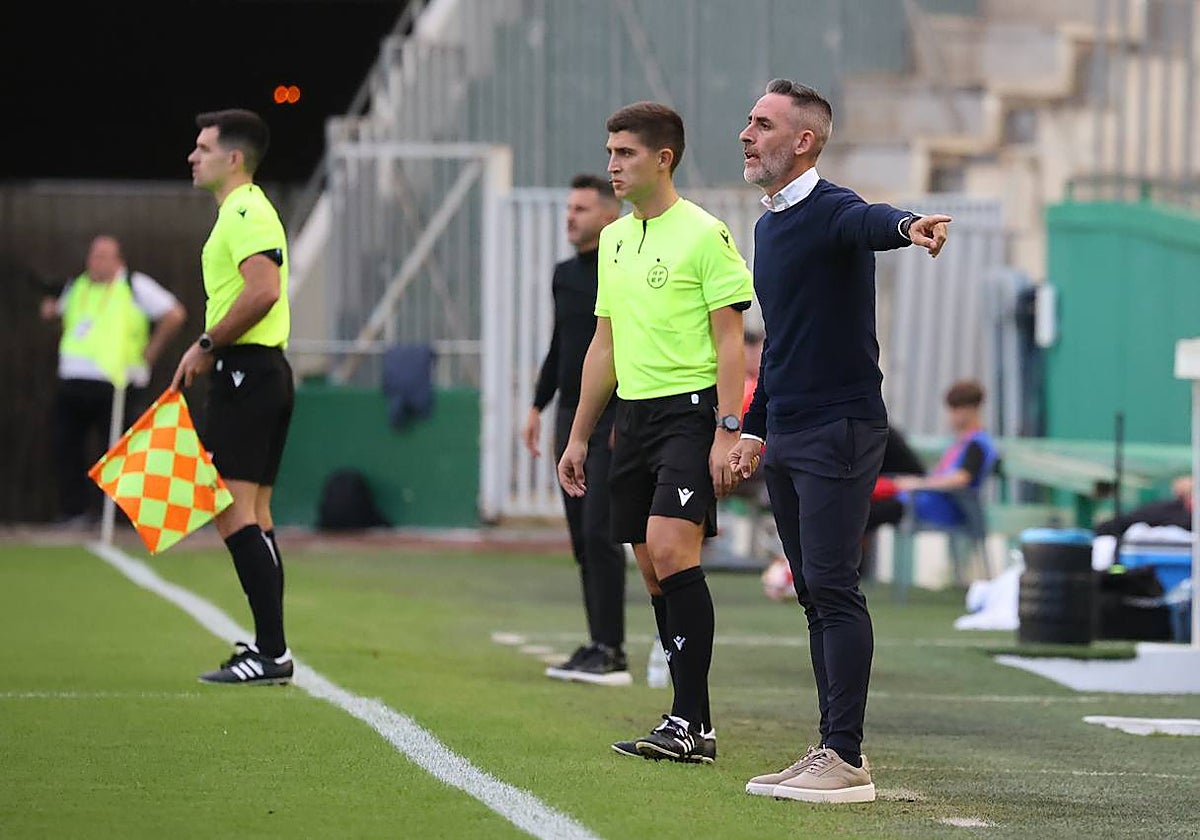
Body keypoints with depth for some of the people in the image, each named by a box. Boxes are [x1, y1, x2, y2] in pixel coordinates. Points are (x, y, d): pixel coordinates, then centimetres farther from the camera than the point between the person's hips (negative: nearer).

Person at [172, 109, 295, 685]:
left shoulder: (246, 213, -13)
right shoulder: (242, 212, 20)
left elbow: (263, 290, -26)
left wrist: (207, 344, -18)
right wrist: (204, 352, 18)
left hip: (246, 376, -11)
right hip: (265, 374, 11)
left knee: (231, 511, -13)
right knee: (252, 515, 12)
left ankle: (272, 653, -15)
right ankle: (271, 649, 13)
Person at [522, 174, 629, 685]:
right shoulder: (564, 275, 15)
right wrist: (538, 406, 18)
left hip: (615, 419, -8)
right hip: (571, 418, 8)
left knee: (598, 532, -13)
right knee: (581, 538, 6)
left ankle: (610, 653, -12)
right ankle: (597, 648, 10)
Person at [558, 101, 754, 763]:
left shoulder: (704, 234, -7)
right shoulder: (613, 239, 15)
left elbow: (730, 340, -9)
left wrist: (727, 432, -17)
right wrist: (578, 436, 20)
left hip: (692, 410, -8)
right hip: (633, 412, 8)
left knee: (671, 553, -19)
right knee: (653, 573, 5)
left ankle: (690, 721, -17)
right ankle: (691, 725, 10)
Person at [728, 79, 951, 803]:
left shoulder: (834, 212, -12)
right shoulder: (768, 225, 17)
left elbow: (871, 223, -37)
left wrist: (908, 225, -60)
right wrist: (755, 429, 23)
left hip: (840, 426, -9)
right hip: (786, 436, 9)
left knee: (834, 587, -11)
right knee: (815, 594, 10)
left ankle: (847, 760, -11)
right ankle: (830, 752, 14)